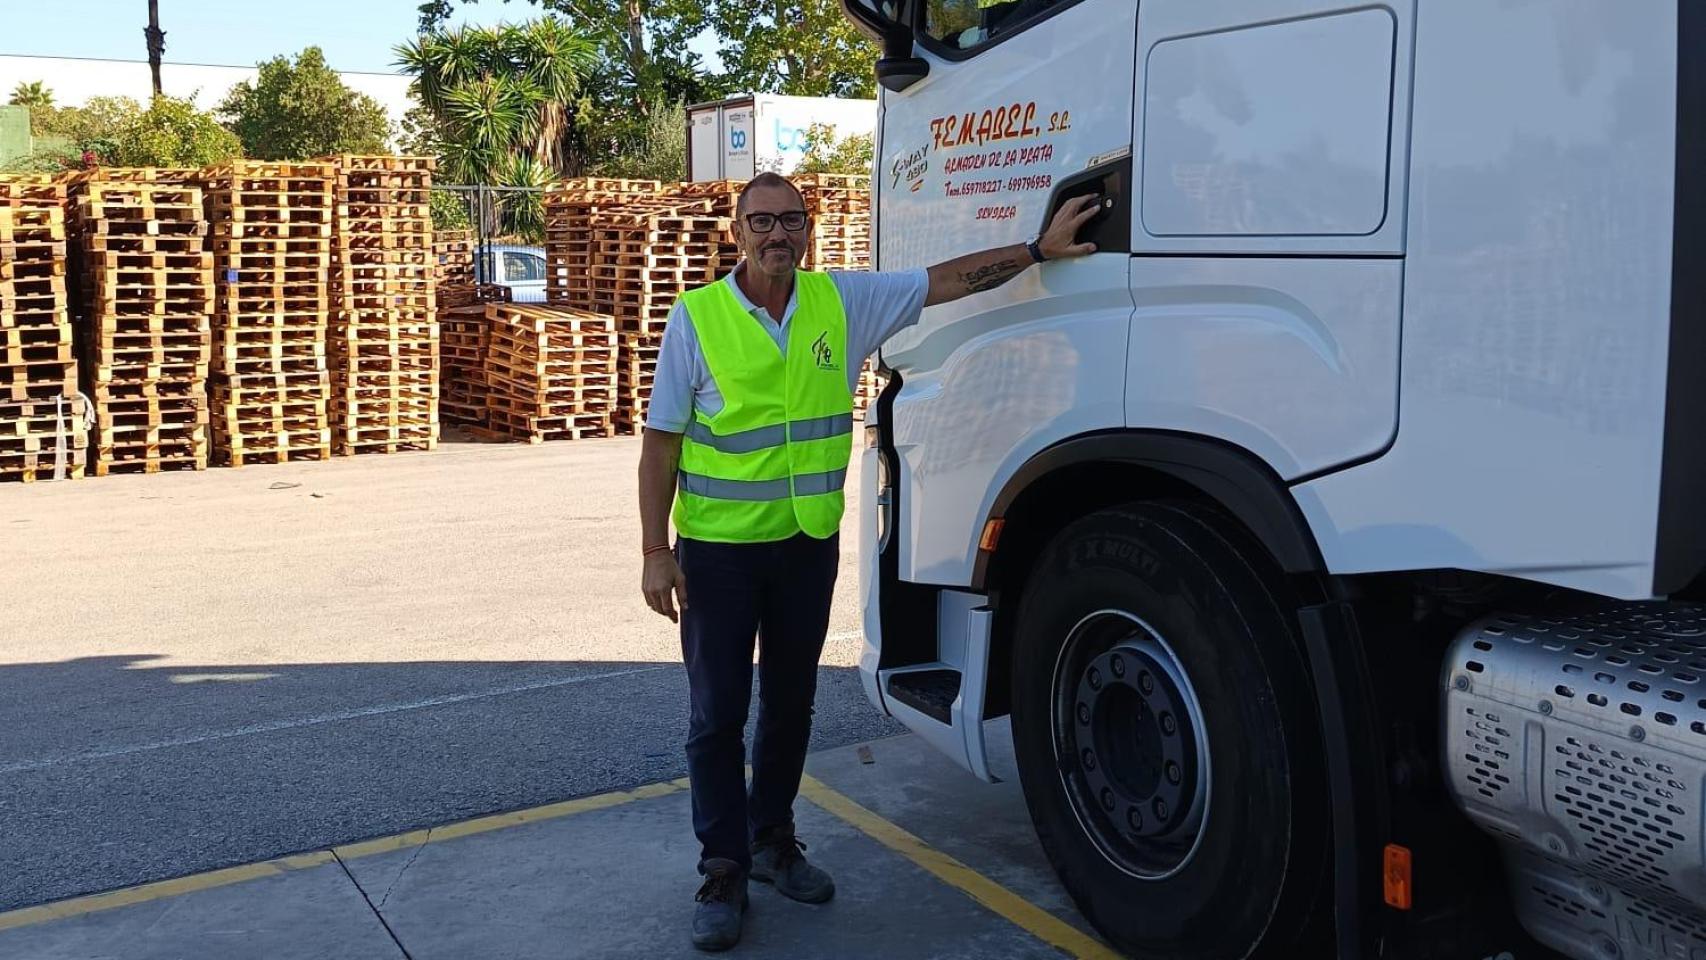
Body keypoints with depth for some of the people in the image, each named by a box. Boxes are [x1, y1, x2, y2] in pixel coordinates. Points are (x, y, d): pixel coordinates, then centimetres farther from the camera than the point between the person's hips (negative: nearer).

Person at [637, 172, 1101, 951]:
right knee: (718, 713, 4)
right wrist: (655, 552, -10)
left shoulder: (843, 301, 0)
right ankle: (723, 869, 18)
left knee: (790, 704, 16)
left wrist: (1039, 249, 0)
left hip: (808, 544, 4)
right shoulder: (696, 317, -9)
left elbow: (948, 280, 5)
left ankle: (772, 839, 34)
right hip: (718, 549, -3)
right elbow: (661, 443, -7)